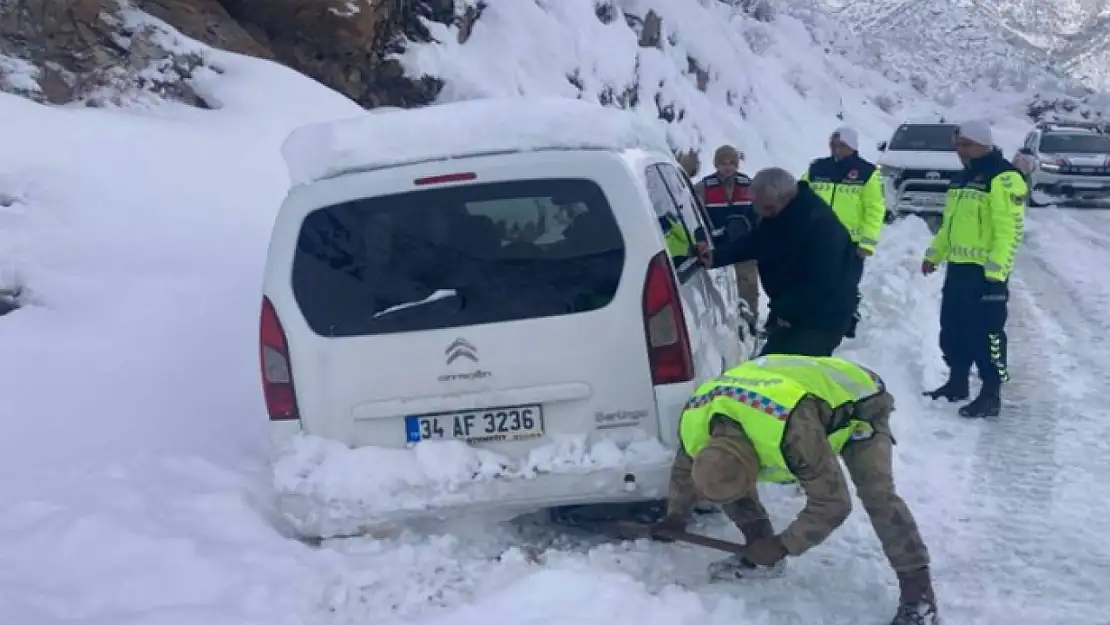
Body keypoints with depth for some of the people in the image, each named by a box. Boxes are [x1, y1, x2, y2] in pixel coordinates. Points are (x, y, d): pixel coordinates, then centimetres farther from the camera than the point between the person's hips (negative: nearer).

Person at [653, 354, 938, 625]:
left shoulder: (794, 425, -47)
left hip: (858, 400, -6)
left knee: (877, 495, -26)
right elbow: (685, 468, 1)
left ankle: (918, 591, -15)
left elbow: (832, 502, -36)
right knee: (722, 475, -5)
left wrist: (781, 546, -28)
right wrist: (676, 517, 13)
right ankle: (761, 554, 10)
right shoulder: (695, 420, -25)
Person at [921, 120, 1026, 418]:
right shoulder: (963, 178, 17)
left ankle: (991, 396, 1)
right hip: (958, 267, 9)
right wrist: (934, 255, 23)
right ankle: (957, 383, 28)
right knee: (952, 329, 15)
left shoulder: (1003, 178, -14)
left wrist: (996, 271, -25)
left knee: (986, 332, -6)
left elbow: (1010, 230, -20)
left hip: (985, 272, -9)